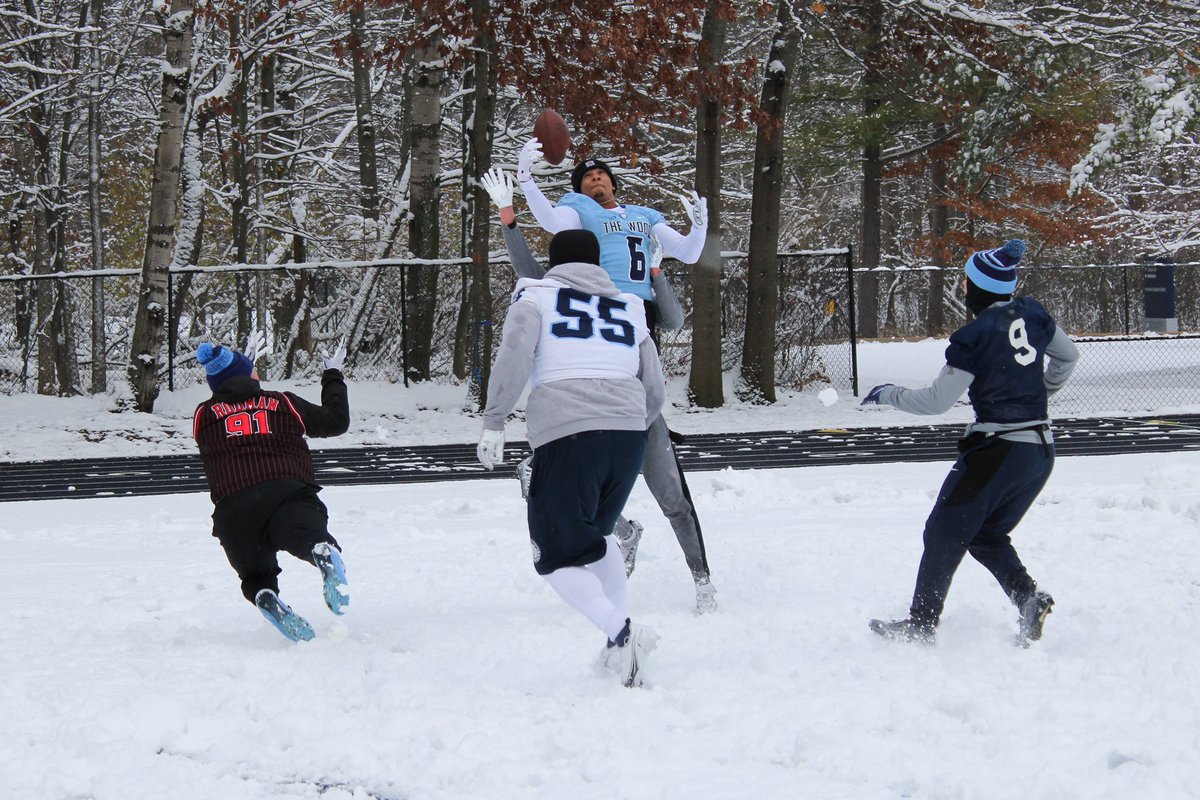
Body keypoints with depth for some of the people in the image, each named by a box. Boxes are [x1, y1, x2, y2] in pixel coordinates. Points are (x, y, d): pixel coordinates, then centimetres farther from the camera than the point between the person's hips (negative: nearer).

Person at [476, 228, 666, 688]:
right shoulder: (628, 308, 23)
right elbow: (656, 392, 20)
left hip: (565, 434, -4)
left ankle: (619, 632, -19)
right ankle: (622, 639, 18)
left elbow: (515, 354, -7)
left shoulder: (536, 295, 13)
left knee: (558, 555, 4)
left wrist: (493, 423, -4)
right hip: (630, 432, 5)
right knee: (596, 533, 28)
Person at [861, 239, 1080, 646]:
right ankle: (1029, 599, -4)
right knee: (987, 536, 19)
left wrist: (888, 394, 4)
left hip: (998, 449, -7)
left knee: (945, 533, 7)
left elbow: (937, 400, -11)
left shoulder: (975, 335, -15)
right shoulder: (1031, 314, 4)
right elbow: (1068, 356, 21)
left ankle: (922, 624, 11)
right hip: (1041, 451, 7)